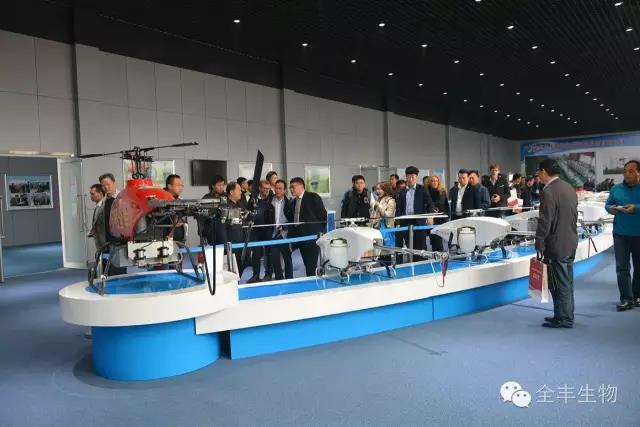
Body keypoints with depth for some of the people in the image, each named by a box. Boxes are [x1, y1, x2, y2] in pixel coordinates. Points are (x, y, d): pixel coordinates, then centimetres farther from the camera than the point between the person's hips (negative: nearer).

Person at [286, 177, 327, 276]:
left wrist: (323, 232, -7)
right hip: (300, 236, 6)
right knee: (307, 264, 10)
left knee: (311, 264, -8)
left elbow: (323, 215, -6)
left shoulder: (313, 197, -4)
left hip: (312, 236, -6)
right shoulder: (293, 201, 15)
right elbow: (290, 218, 18)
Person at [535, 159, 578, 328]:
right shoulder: (569, 188, 9)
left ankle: (563, 319, 9)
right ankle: (566, 315, 28)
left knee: (559, 284, 0)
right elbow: (574, 215, 15)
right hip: (571, 244, 9)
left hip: (556, 246, -9)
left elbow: (544, 222, -19)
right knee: (567, 282, 17)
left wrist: (539, 245, -13)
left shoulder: (548, 192, -18)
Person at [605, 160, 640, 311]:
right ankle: (627, 299, 1)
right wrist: (611, 209, -9)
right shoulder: (616, 189, 6)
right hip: (620, 234, 2)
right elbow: (607, 204, 12)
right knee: (622, 267, -3)